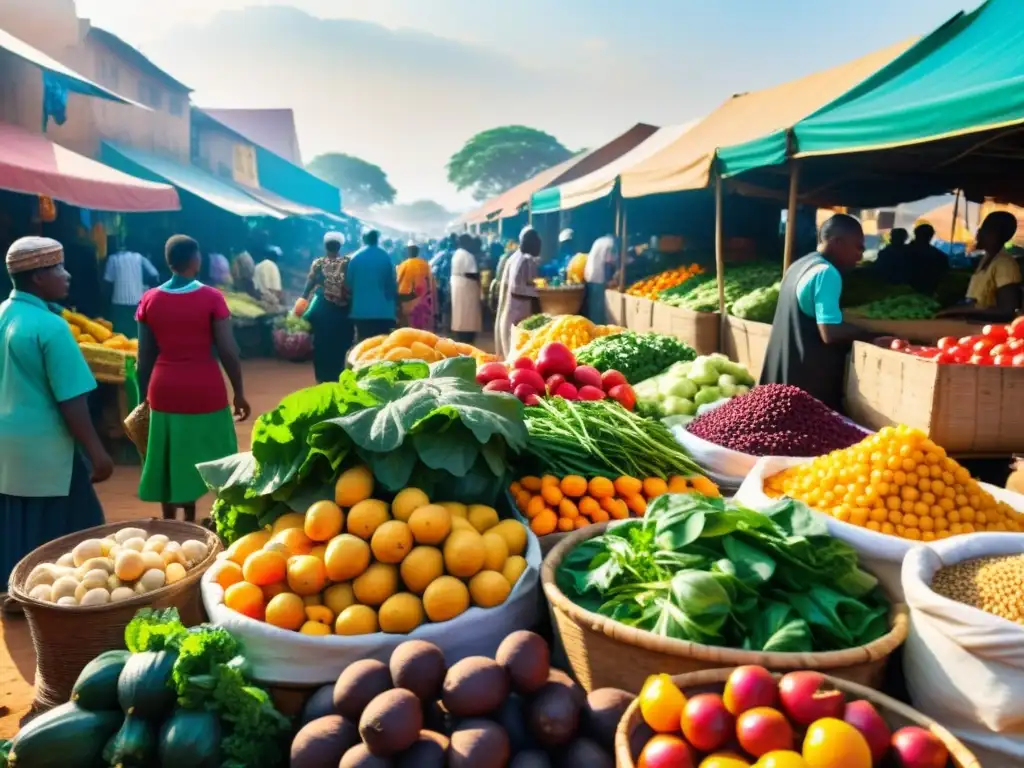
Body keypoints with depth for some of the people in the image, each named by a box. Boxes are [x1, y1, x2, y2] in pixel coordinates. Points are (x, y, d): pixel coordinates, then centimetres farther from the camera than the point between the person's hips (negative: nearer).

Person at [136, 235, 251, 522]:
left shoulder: (149, 300, 1)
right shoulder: (212, 297, -9)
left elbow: (144, 357, 4)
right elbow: (228, 352, -10)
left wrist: (144, 396, 14)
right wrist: (239, 393, -1)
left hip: (165, 391, 4)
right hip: (206, 390, -3)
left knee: (171, 464, 13)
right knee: (218, 466, 10)